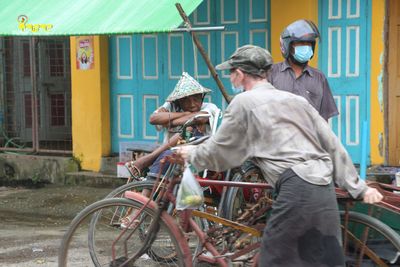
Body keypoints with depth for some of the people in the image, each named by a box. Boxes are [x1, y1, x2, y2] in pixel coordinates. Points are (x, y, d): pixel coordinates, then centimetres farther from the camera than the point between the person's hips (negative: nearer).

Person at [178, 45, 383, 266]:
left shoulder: (244, 102, 3)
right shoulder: (295, 99, 21)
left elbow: (218, 151, 10)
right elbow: (333, 145, 18)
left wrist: (191, 154, 30)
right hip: (326, 190, 7)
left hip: (296, 188, -7)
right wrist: (360, 188, 19)